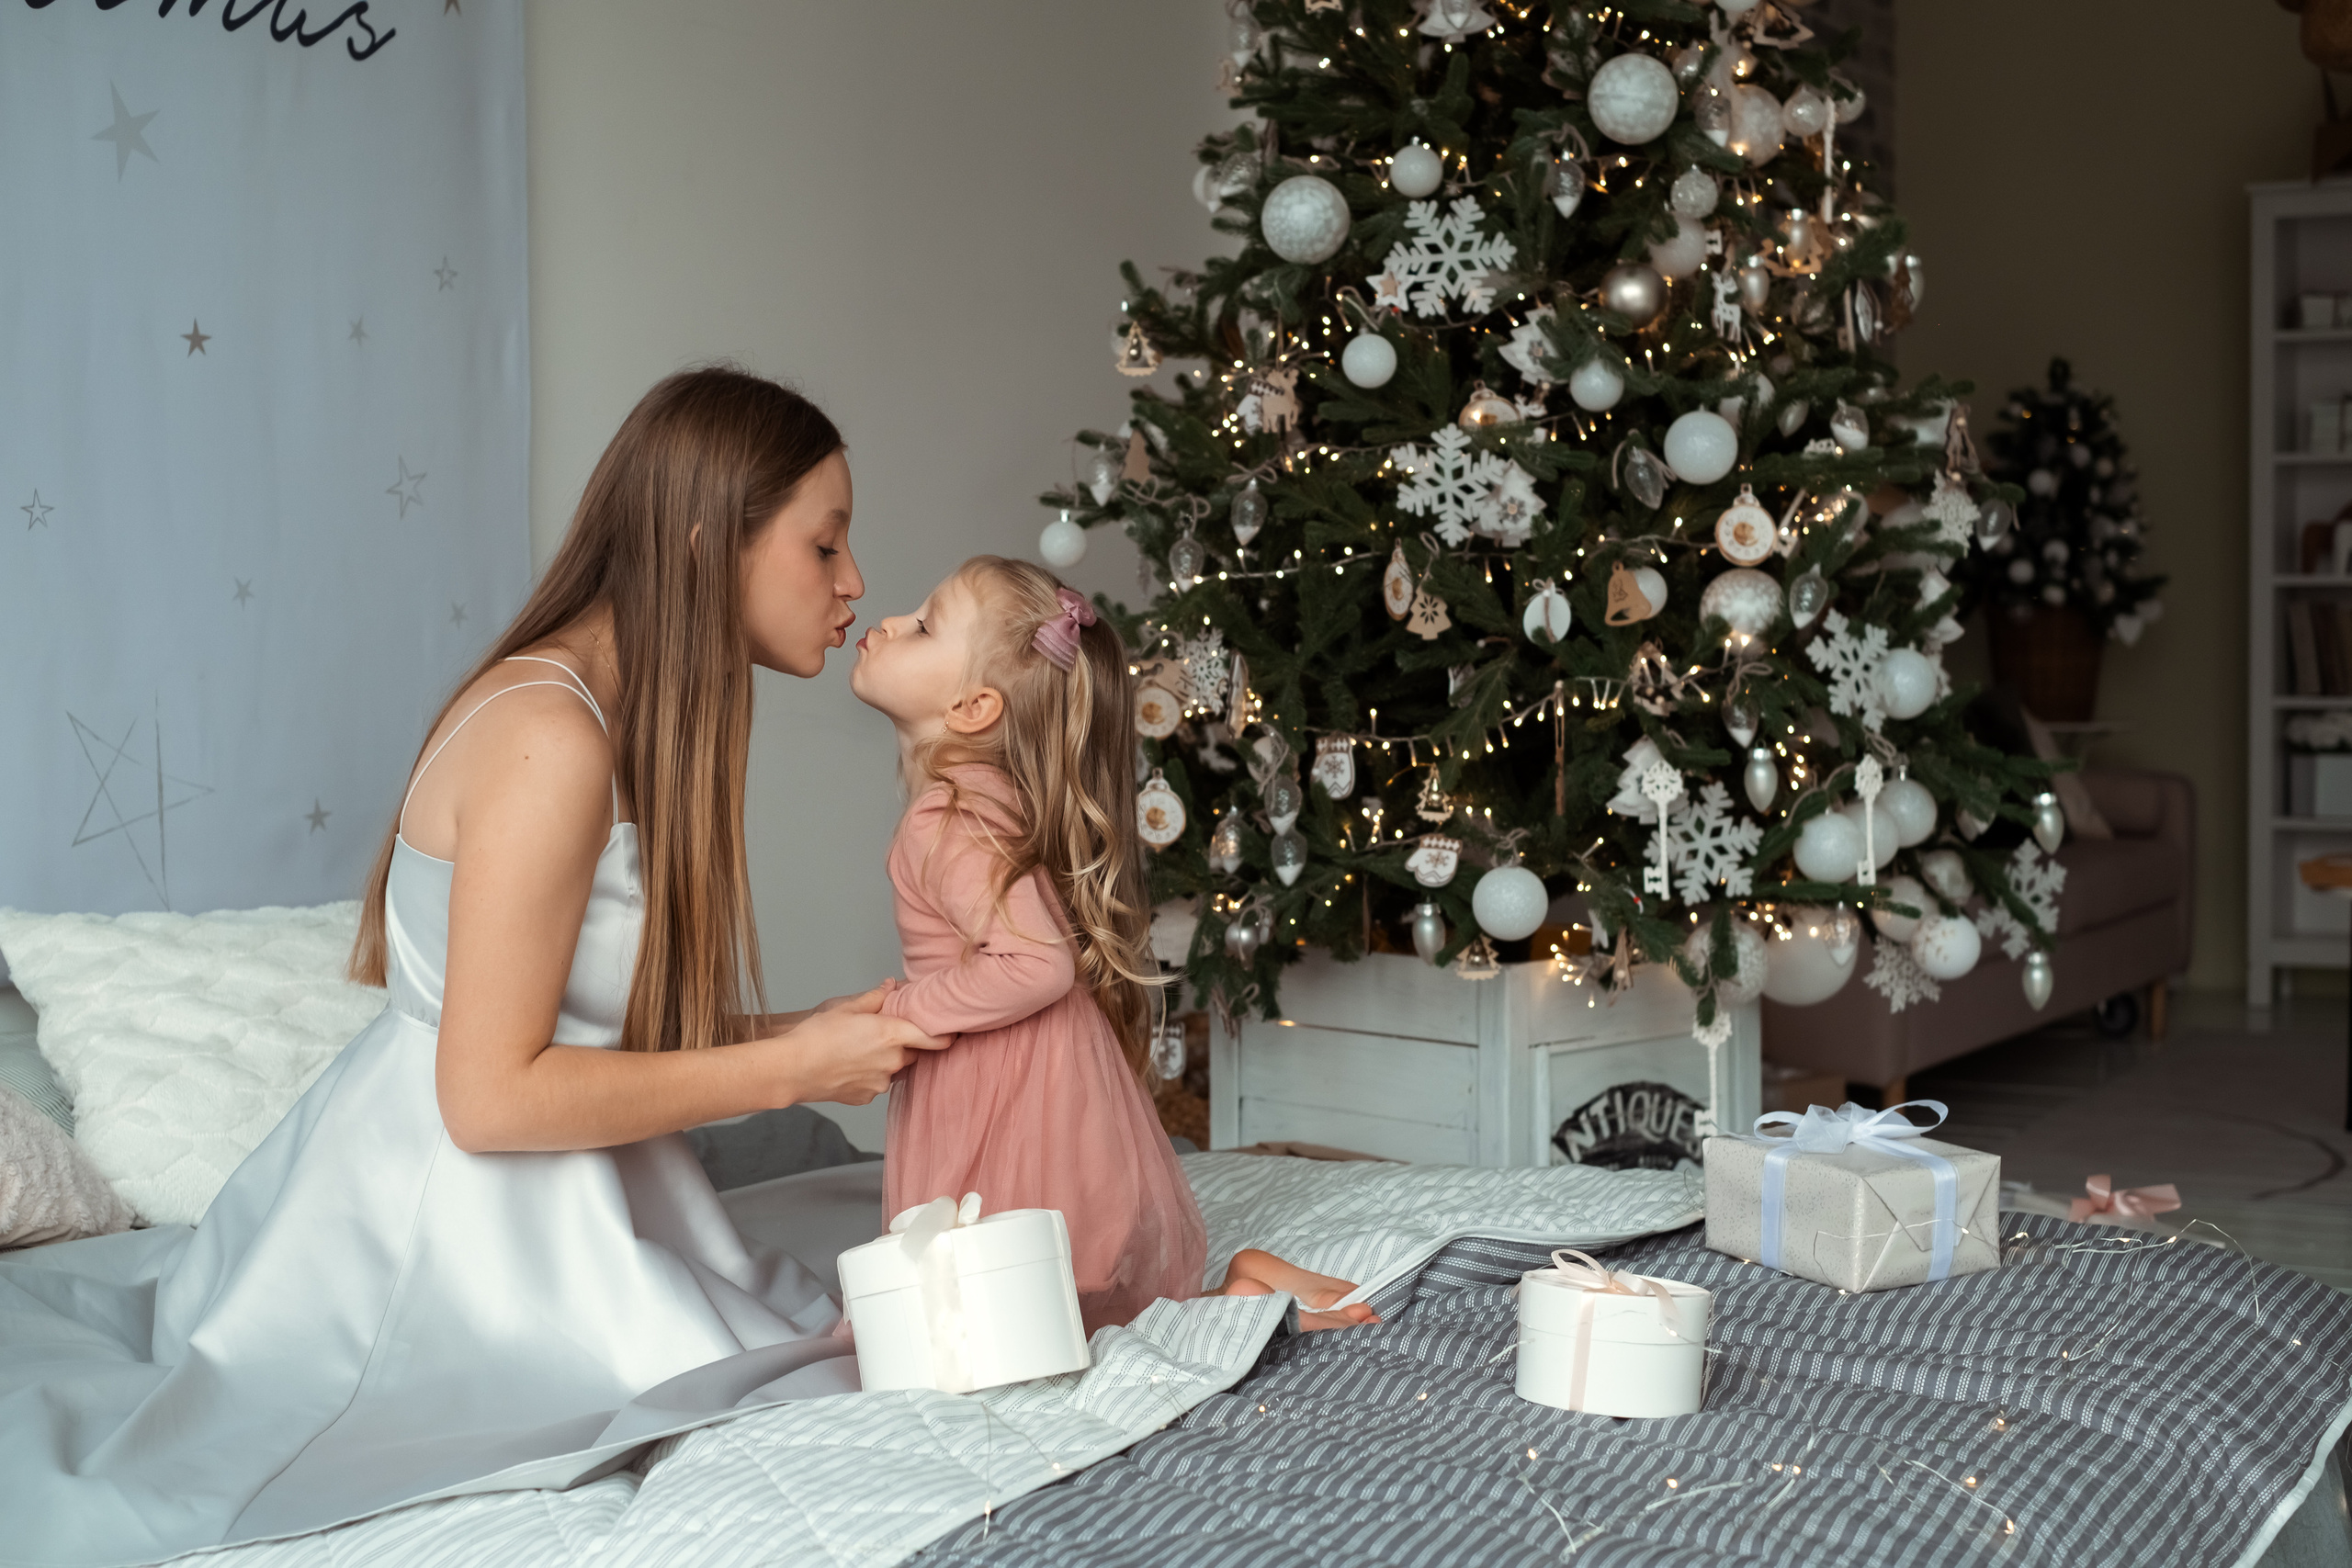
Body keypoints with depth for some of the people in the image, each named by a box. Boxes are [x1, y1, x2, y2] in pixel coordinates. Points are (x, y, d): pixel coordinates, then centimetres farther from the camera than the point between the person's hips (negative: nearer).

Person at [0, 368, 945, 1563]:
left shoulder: (630, 712, 7)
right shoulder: (547, 739, -25)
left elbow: (595, 1018, 8)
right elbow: (492, 1095, -25)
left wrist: (811, 1029, -1)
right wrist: (784, 1068, -18)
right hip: (447, 1210, -10)